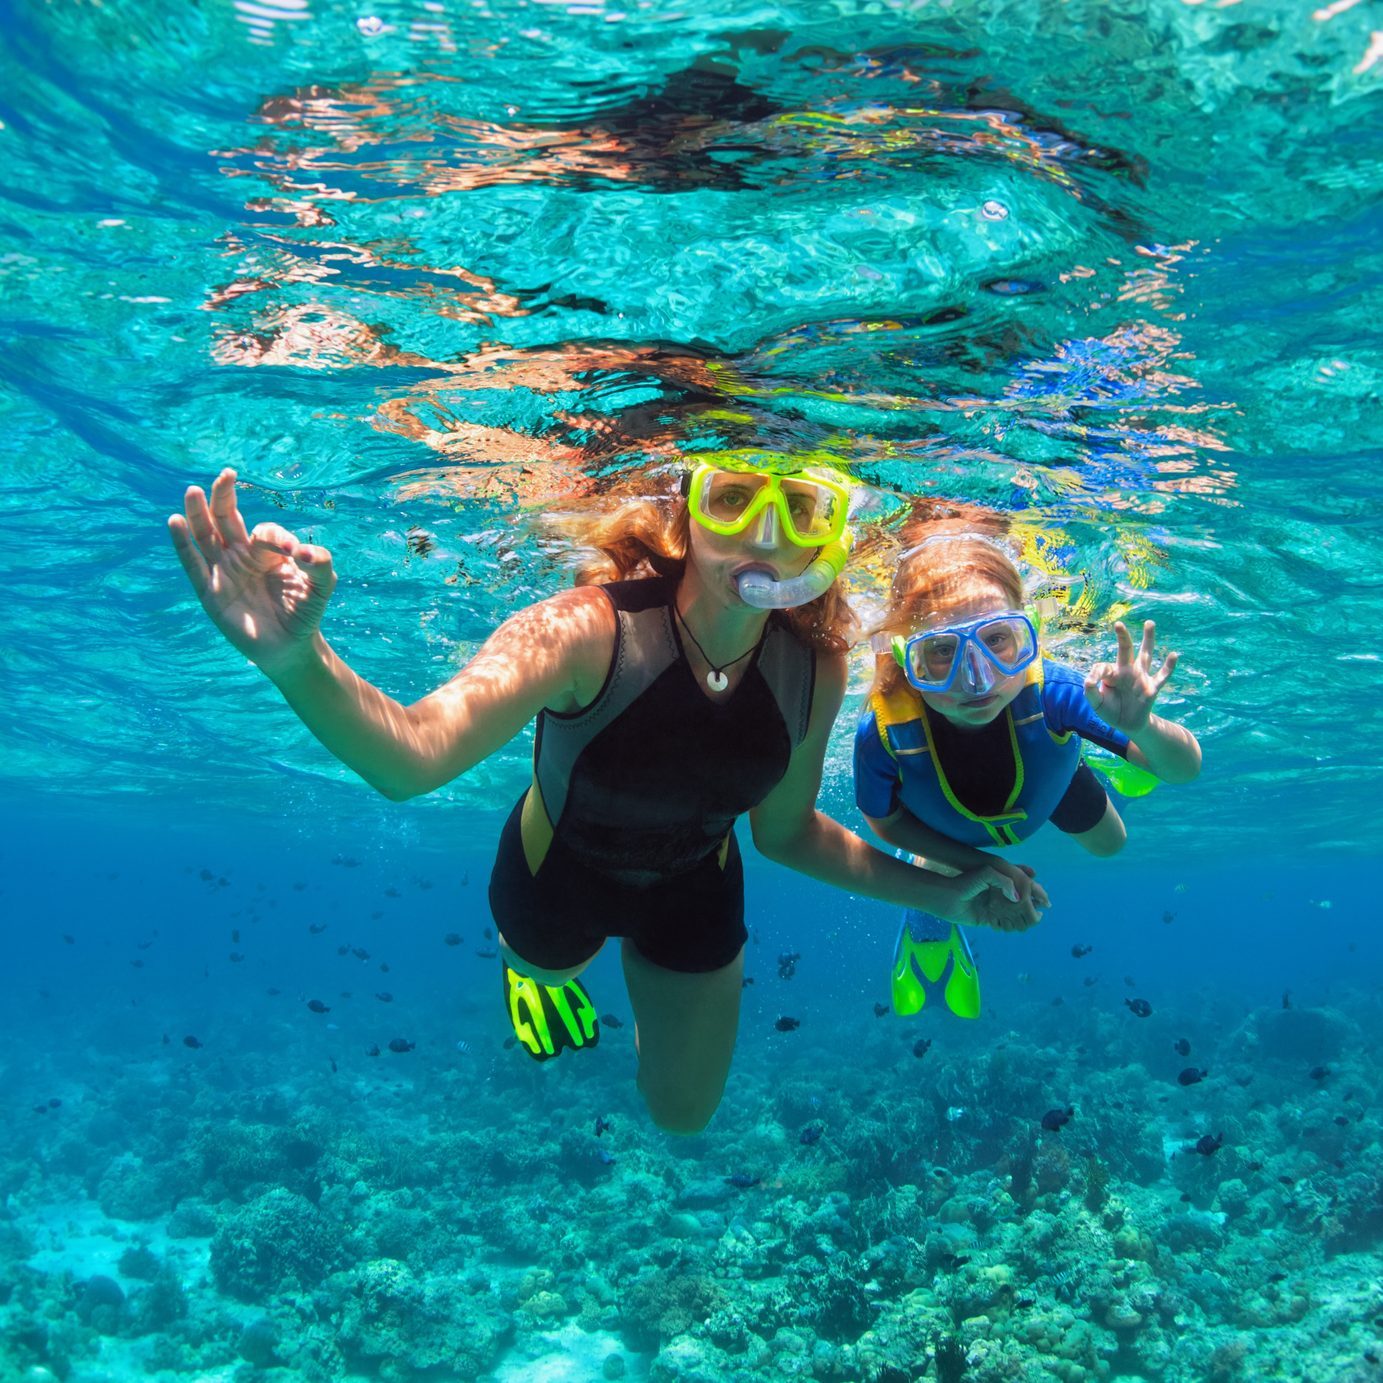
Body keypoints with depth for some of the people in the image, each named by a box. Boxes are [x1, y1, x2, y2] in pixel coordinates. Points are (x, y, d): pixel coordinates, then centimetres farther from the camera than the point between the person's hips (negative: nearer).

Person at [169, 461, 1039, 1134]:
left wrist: (936, 893, -10)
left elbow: (785, 830, -8)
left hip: (695, 892, 3)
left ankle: (650, 986, 54)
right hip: (559, 875, -3)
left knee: (684, 1113, 24)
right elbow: (410, 757, -56)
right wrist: (299, 661, -75)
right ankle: (535, 967, 69)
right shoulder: (586, 632, -40)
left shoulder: (813, 670, -26)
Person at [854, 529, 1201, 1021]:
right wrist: (982, 864, -24)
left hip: (1049, 780, 1)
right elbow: (886, 822, -21)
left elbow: (1185, 769, -38)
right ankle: (927, 930, 59)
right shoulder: (883, 732, -46)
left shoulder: (1049, 691, -48)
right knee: (933, 913, 23)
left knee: (1109, 844, 29)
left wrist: (1140, 727, -60)